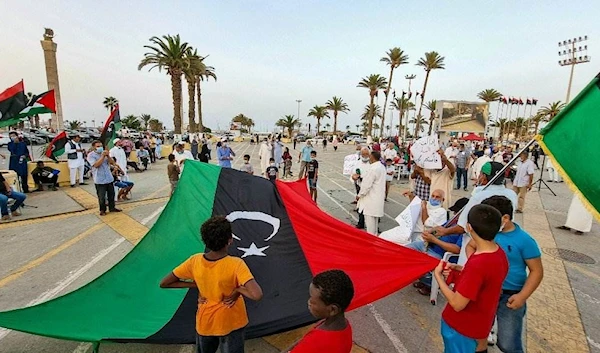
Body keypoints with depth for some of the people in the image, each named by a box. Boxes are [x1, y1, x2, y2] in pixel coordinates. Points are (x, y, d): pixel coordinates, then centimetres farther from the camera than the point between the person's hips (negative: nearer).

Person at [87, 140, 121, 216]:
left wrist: (107, 156, -13)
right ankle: (102, 210, 19)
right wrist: (102, 156, -20)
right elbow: (96, 165, -20)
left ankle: (112, 207, 27)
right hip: (100, 180, -5)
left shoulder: (104, 153, 9)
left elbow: (112, 163, 2)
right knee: (101, 196, 4)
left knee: (111, 194, 13)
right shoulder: (91, 155, -6)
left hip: (109, 178, 5)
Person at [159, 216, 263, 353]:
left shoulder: (194, 261, -18)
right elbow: (257, 295, -41)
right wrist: (238, 289, -23)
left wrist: (195, 285, -8)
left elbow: (164, 283, -6)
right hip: (231, 324, -3)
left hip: (204, 323, 4)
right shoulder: (235, 264, -30)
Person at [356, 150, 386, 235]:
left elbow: (367, 185, -21)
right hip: (378, 197, 10)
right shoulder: (382, 167, 8)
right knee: (375, 218, 20)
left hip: (371, 199, -10)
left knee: (369, 219, -1)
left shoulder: (373, 168, -22)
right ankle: (374, 234, 32)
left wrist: (359, 195, -9)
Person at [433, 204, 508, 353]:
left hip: (462, 327, -7)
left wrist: (438, 275, -18)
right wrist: (459, 269, -1)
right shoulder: (499, 252, -9)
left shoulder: (478, 263, -36)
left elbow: (457, 304, -28)